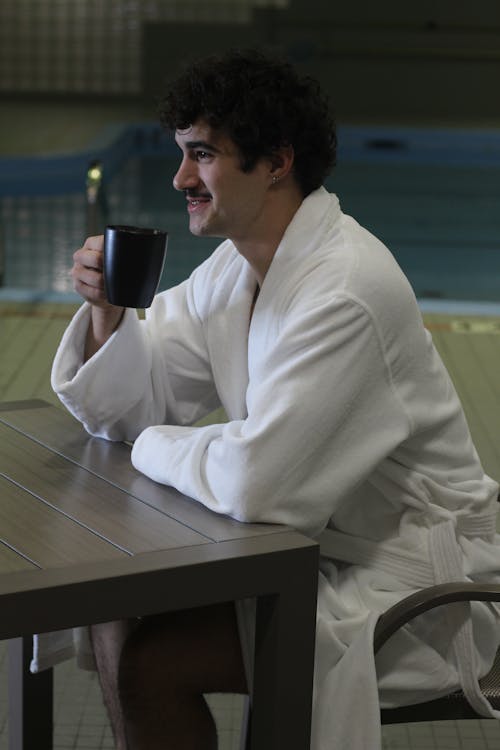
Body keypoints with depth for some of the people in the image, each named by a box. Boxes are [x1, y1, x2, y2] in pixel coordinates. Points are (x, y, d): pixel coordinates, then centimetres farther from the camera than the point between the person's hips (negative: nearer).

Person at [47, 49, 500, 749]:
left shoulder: (345, 290, -26)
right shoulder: (232, 267, 5)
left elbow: (253, 480, -32)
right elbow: (132, 410, 9)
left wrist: (156, 447, -12)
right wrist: (108, 307, -10)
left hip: (410, 578, -9)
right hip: (314, 542, 9)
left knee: (149, 661, -19)